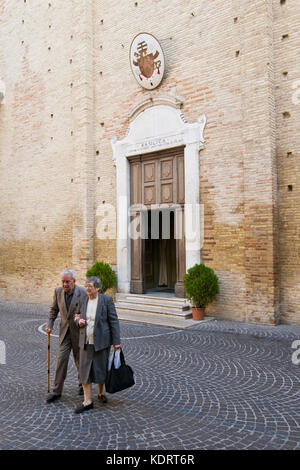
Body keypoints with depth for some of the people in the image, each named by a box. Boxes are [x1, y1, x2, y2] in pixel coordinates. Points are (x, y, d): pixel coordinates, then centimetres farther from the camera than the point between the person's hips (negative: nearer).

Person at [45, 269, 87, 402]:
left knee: (80, 360, 11)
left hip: (79, 331, -3)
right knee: (61, 359, -1)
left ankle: (82, 384, 34)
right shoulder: (58, 291, -4)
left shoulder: (83, 293, -18)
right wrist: (50, 324, 1)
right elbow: (54, 309, 9)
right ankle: (57, 391, 9)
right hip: (65, 331, 3)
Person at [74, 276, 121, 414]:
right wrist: (79, 321, -9)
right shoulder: (84, 300, 4)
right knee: (85, 370, 1)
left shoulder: (107, 300, -9)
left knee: (101, 369, 10)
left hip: (101, 341, -4)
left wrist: (116, 341, -11)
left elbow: (114, 321, -9)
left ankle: (100, 393, 34)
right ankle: (87, 401, 9)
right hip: (86, 342, 4)